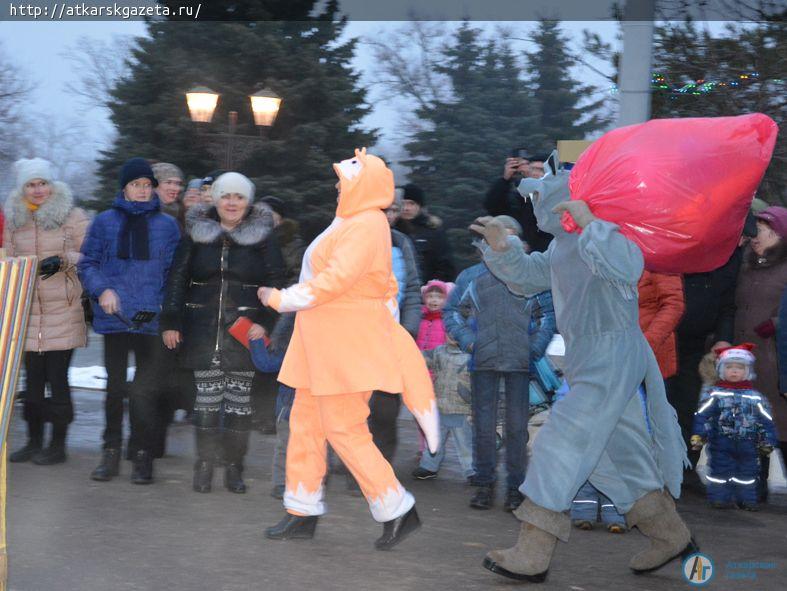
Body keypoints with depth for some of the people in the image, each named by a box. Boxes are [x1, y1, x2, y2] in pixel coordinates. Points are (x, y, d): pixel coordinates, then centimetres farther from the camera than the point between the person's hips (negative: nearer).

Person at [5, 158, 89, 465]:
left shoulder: (73, 216, -1)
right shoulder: (13, 220, 12)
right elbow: (10, 261, 20)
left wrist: (63, 260, -16)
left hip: (63, 310, -4)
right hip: (28, 311, 4)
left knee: (57, 376, -5)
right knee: (33, 377, 7)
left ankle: (58, 445, 6)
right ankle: (34, 441, 18)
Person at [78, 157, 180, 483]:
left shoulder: (167, 225, 6)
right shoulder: (104, 222, 6)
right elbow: (87, 264, 8)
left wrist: (161, 306, -8)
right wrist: (102, 289, -10)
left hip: (151, 319, 0)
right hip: (114, 318, 1)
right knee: (115, 385, 8)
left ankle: (142, 455, 11)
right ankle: (111, 452, 18)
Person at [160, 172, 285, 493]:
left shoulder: (262, 237, 4)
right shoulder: (197, 233, 7)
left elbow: (275, 283, 3)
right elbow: (177, 279, 8)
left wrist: (265, 322, -9)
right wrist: (170, 322, 1)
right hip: (203, 331, 1)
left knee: (239, 398, 3)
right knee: (206, 397, 0)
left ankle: (234, 467, 12)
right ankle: (204, 465, 10)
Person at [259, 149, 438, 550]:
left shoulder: (365, 225, -15)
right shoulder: (352, 223, 19)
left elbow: (335, 281, -23)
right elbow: (382, 288, 23)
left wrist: (279, 299, -15)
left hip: (347, 343, -10)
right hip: (326, 345, 10)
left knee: (344, 429, -8)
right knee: (305, 422, 9)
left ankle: (398, 511, 1)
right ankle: (303, 513, 15)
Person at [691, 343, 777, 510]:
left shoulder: (756, 397, 7)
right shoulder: (713, 393, 1)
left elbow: (766, 421, 9)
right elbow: (702, 415, -5)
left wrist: (768, 442, 4)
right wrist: (698, 434, -14)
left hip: (748, 445, 2)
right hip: (721, 443, -2)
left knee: (748, 472, 8)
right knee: (720, 471, 0)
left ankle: (747, 499, 19)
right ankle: (720, 498, 10)